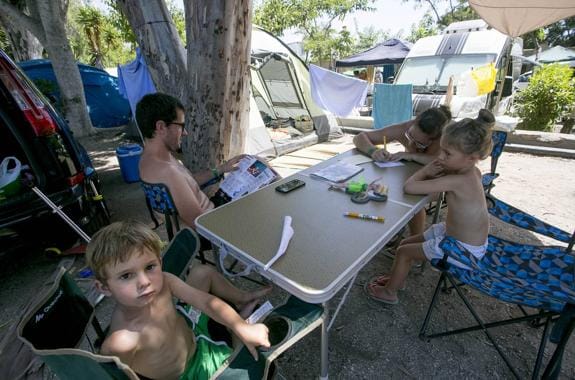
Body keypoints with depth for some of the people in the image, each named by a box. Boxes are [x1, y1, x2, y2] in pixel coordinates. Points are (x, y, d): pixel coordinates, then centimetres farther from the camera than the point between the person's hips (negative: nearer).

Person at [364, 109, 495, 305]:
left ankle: (389, 292, 23)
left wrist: (425, 170, -17)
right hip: (452, 232, 8)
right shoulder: (473, 171, -7)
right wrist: (431, 173, -17)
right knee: (407, 243, 15)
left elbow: (409, 187, -35)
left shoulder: (458, 181, -34)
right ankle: (396, 279, 38)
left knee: (403, 252, 0)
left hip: (463, 250, -8)